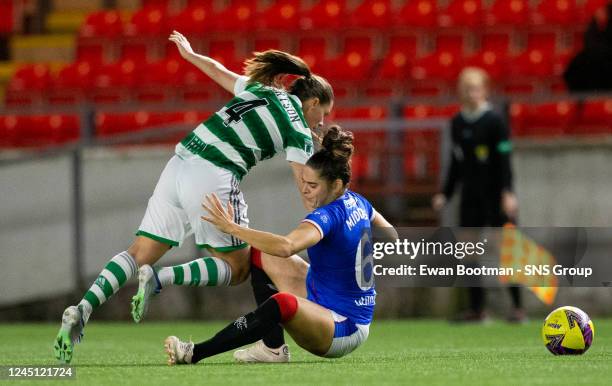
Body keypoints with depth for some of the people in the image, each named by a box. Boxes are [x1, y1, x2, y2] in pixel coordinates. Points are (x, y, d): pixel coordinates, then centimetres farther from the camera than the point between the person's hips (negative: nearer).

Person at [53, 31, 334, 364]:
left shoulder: (262, 90, 20)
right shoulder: (299, 133, 3)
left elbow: (219, 72, 35)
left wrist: (191, 54, 53)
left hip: (178, 166, 7)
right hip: (214, 177, -7)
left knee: (139, 253, 5)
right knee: (237, 269, 8)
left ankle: (83, 309, -15)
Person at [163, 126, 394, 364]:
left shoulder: (328, 216, -24)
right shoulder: (357, 202, 4)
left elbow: (285, 246, -43)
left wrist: (232, 228, -41)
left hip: (343, 331, -11)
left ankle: (194, 353, -49)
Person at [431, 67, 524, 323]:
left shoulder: (495, 121, -7)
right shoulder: (457, 124, 10)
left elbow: (504, 160, -13)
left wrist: (507, 193, -22)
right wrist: (446, 194, 14)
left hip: (495, 196, -6)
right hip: (470, 197, 6)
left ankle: (517, 307, -2)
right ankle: (476, 309, 9)